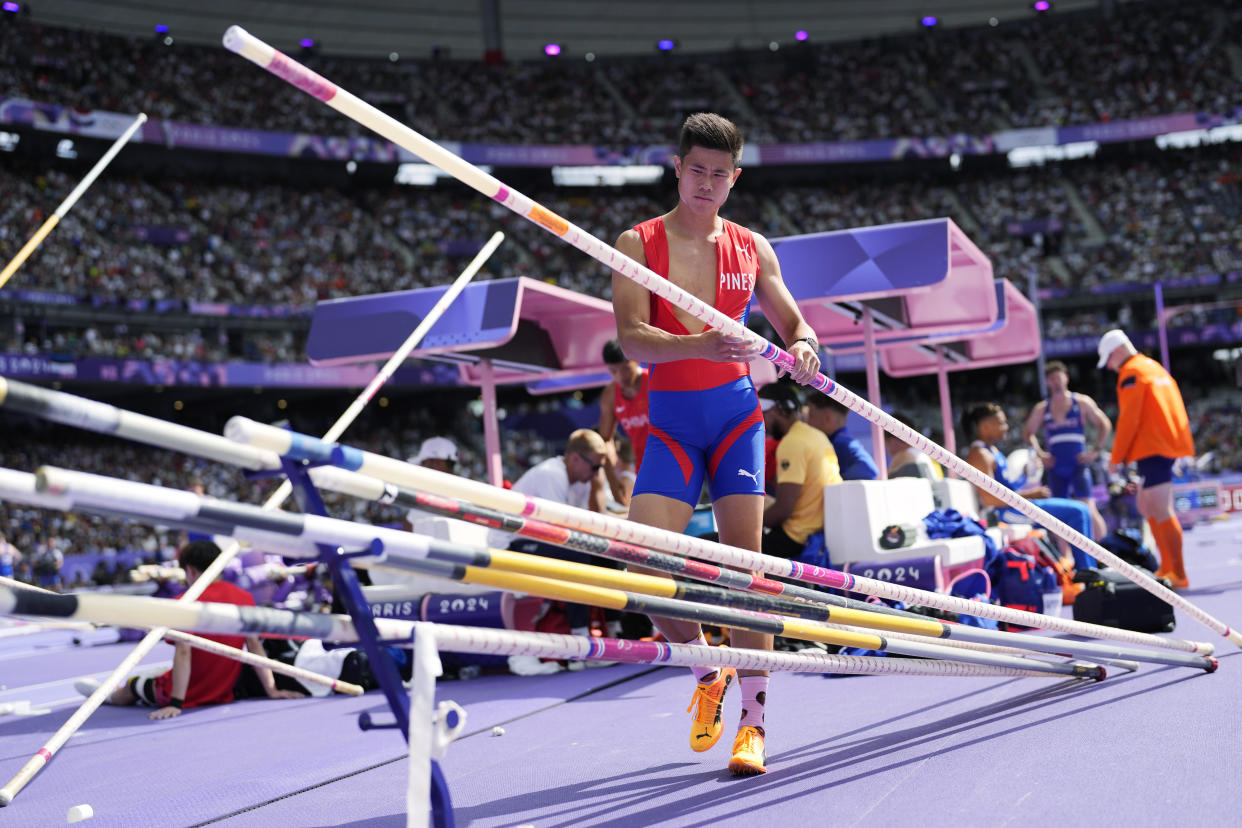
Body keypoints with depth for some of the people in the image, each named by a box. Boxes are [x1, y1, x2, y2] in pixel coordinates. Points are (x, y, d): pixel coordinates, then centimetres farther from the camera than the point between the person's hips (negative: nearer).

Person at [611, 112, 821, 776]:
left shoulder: (751, 248, 8)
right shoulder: (638, 243, 0)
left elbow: (794, 324, 15)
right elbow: (632, 338, -12)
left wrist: (803, 350, -10)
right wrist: (699, 345, -31)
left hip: (736, 411, 1)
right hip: (670, 421, -1)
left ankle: (751, 722, 1)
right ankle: (706, 671, 16)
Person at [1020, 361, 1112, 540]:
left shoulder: (1082, 402, 5)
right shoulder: (1041, 409, 10)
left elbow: (1105, 425, 6)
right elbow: (1028, 433, 16)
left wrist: (1095, 451, -3)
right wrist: (1040, 454, 1)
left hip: (1078, 464, -3)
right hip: (1055, 468, 3)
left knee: (1088, 508, -16)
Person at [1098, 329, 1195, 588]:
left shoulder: (1131, 372, -8)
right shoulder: (1155, 367, 20)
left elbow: (1128, 418, -14)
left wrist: (1116, 457, -9)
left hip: (1153, 448, -10)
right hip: (1169, 445, 10)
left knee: (1160, 510, -10)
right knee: (1146, 506, 16)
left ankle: (1178, 575, -12)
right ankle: (1168, 567, 19)